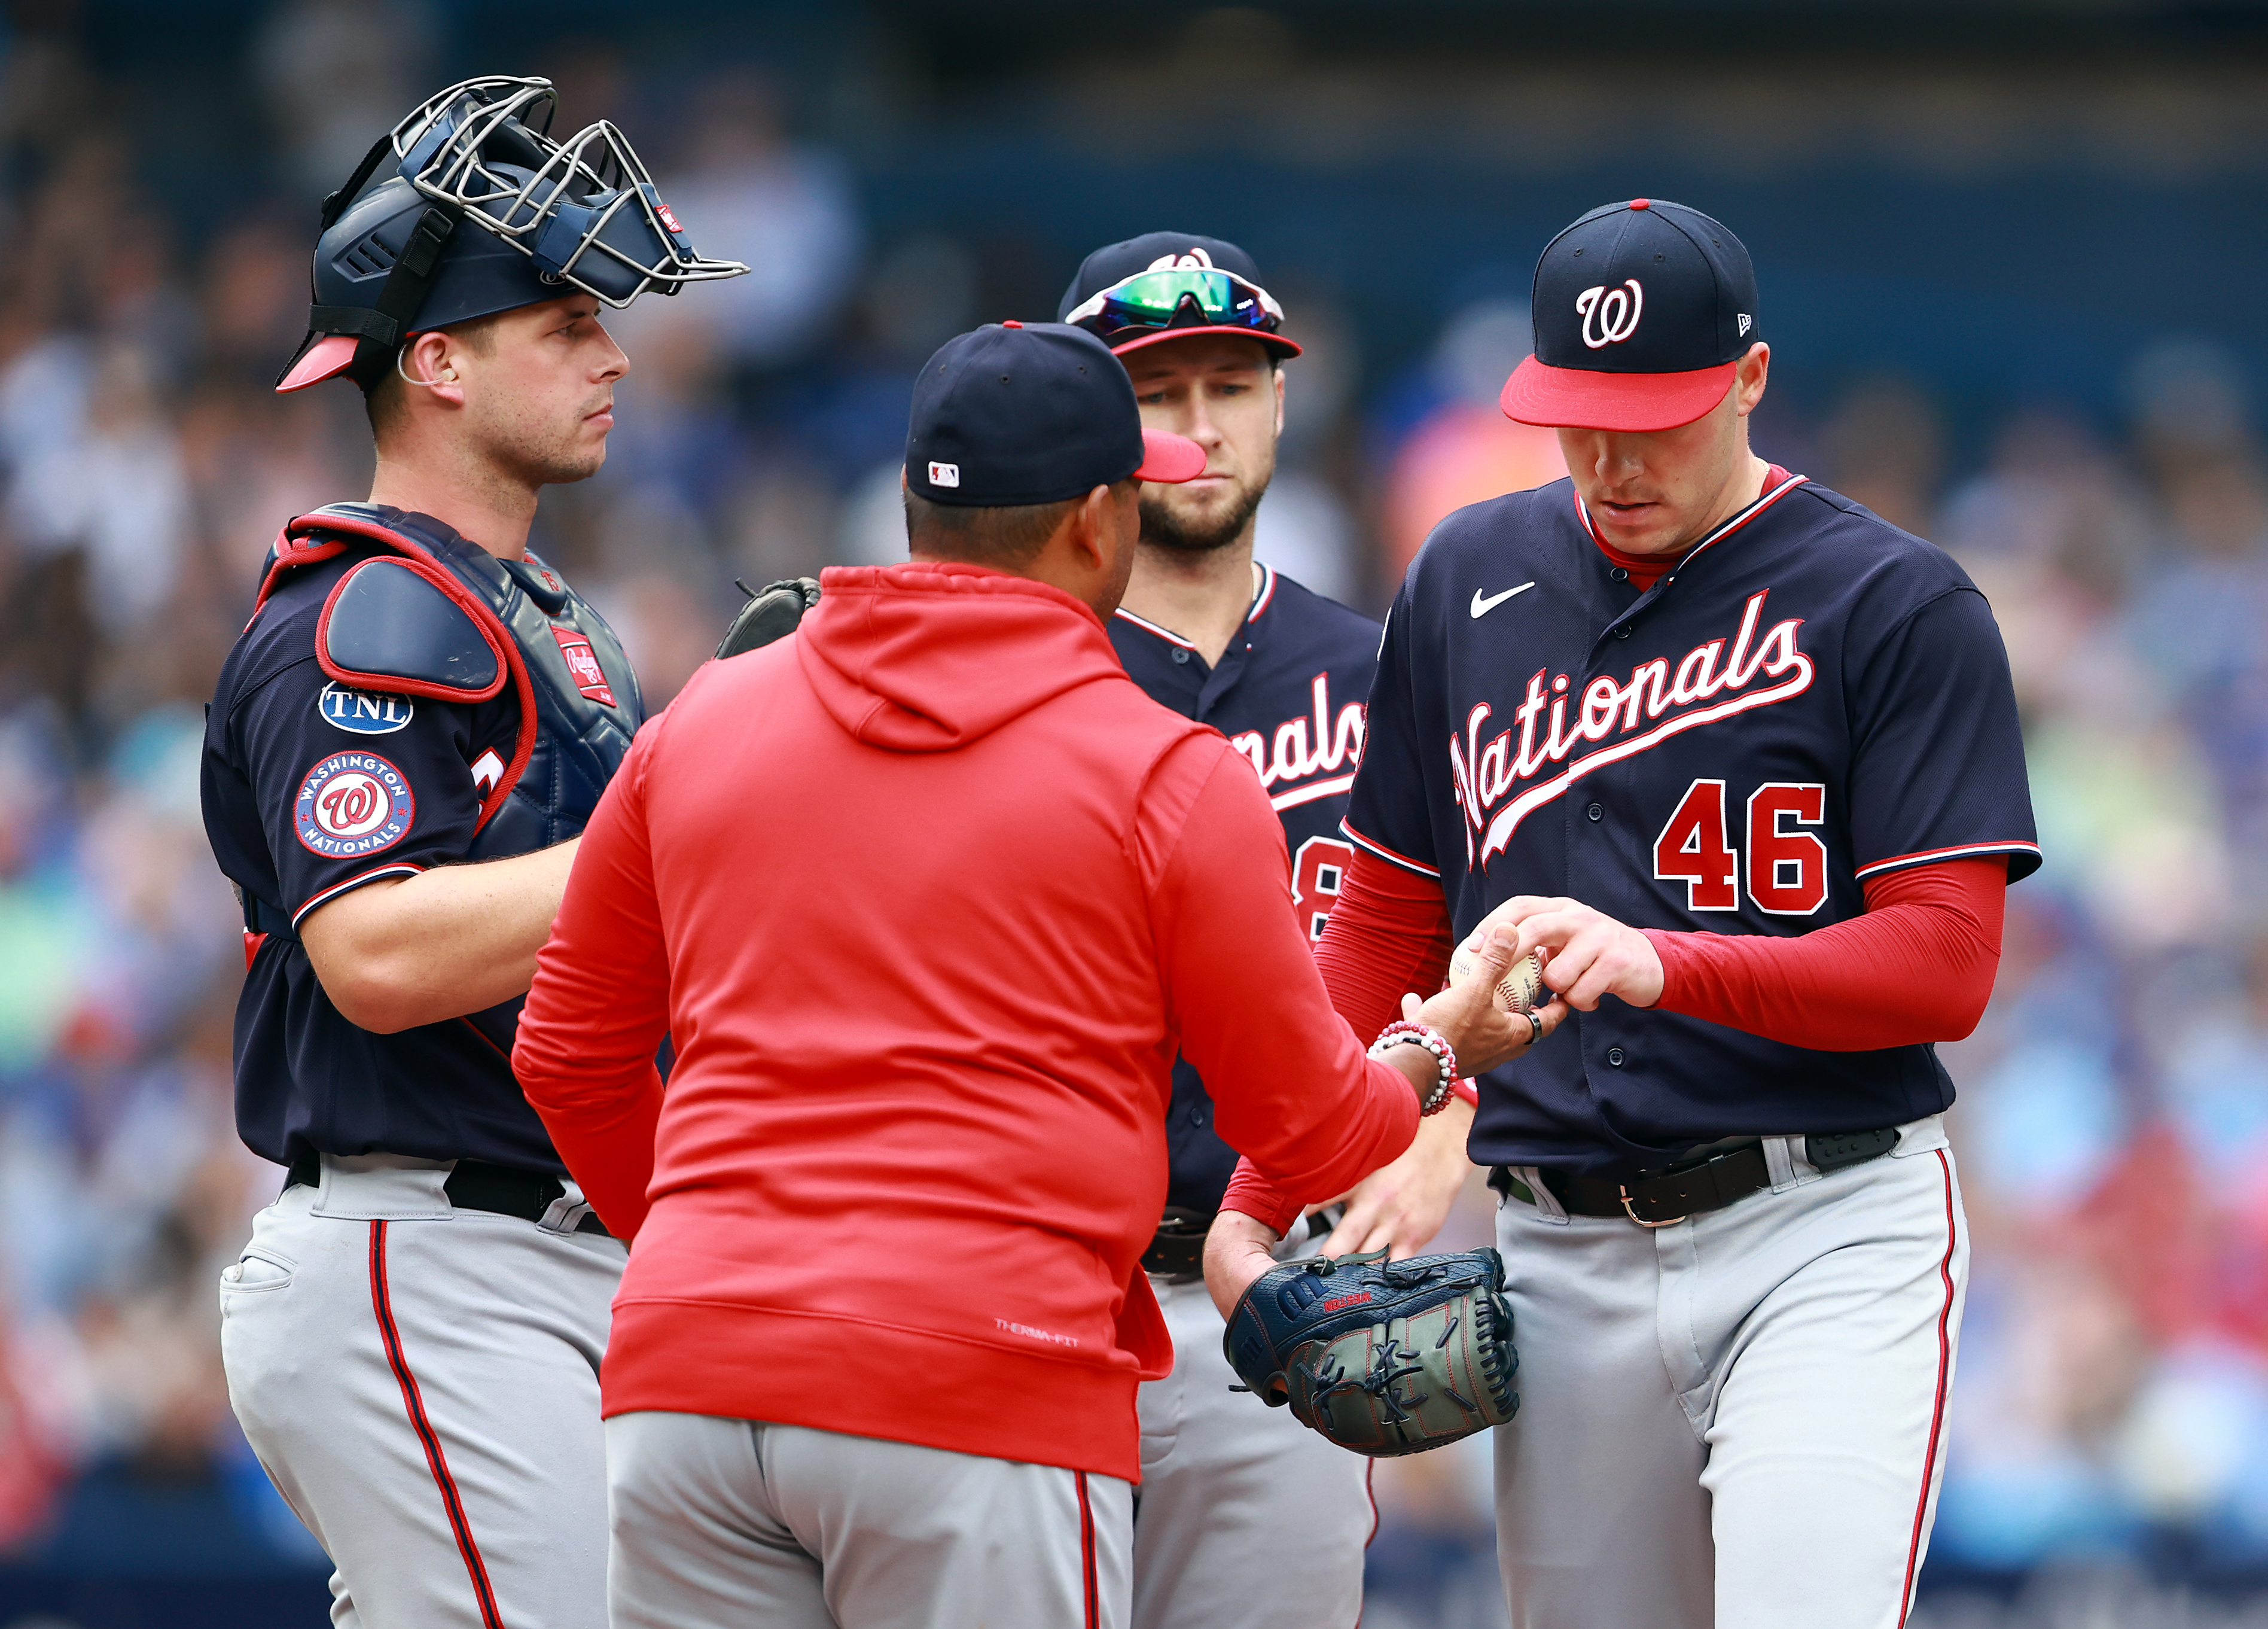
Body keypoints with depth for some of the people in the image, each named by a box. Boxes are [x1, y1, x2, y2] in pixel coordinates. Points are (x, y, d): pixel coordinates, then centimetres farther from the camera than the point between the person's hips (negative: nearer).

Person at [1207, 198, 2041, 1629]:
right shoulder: (1469, 580, 12)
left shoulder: (1897, 607, -3)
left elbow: (1949, 961, -10)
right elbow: (1389, 924, 19)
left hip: (1828, 1239, -4)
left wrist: (1657, 963, -23)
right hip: (1563, 1257, 5)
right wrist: (1256, 1202, 11)